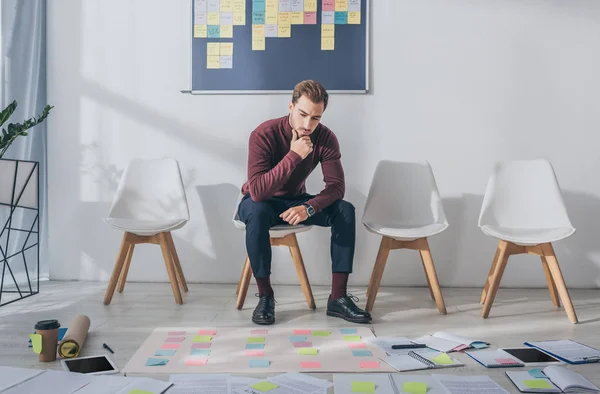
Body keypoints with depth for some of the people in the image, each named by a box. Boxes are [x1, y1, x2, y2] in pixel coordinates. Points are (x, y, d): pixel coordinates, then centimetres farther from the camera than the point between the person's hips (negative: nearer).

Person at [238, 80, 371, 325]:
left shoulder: (326, 138, -16)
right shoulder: (264, 134, -28)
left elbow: (336, 186, -18)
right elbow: (257, 191, -36)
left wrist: (309, 207, -37)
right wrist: (293, 156, -42)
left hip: (296, 201, 4)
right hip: (261, 201, -3)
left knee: (345, 210, -20)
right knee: (257, 211, -40)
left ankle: (337, 297, -17)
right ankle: (265, 296, -22)